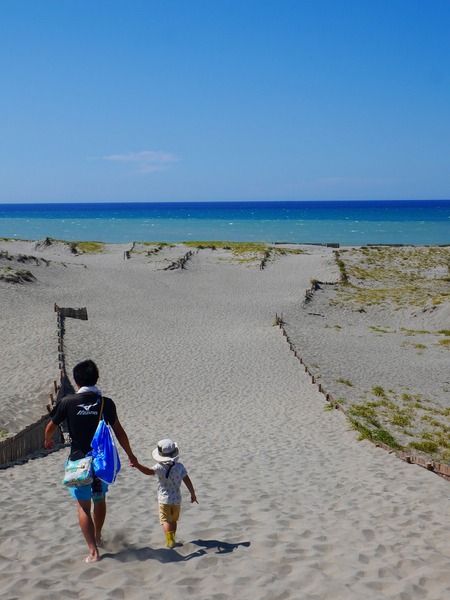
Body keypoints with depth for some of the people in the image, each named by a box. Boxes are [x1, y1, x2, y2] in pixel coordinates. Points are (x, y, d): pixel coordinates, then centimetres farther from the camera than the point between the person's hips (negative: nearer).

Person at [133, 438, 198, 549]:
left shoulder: (160, 467, -17)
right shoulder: (179, 467, -8)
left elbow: (149, 471, -37)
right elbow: (187, 482, -4)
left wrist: (137, 465, -49)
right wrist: (193, 494, 8)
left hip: (164, 499, -3)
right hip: (177, 499, 3)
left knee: (165, 520, -1)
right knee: (173, 520, 21)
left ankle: (170, 540, -21)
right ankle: (171, 539, 28)